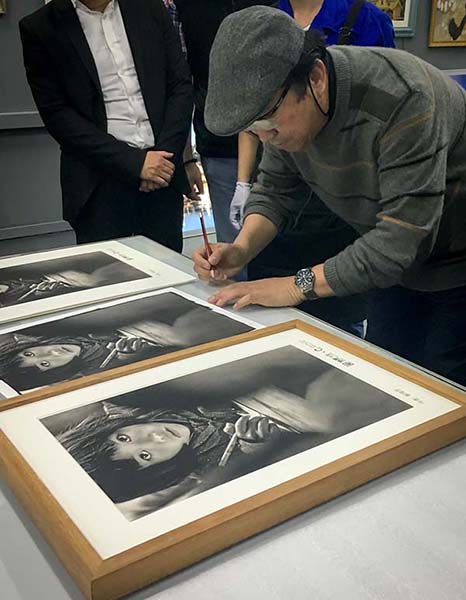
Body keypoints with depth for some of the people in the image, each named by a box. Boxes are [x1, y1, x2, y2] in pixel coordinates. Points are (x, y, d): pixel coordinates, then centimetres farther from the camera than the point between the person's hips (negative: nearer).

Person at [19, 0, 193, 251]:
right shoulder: (40, 28, 0)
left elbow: (182, 84, 8)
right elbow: (57, 115, -6)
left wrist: (166, 153, -6)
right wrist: (134, 162, -13)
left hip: (162, 172, 3)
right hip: (100, 184, -2)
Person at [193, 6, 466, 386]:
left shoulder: (402, 100, -33)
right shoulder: (282, 102, -11)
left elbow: (403, 236, -34)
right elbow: (277, 190, 1)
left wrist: (300, 285, -30)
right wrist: (242, 249, -17)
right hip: (399, 262, 6)